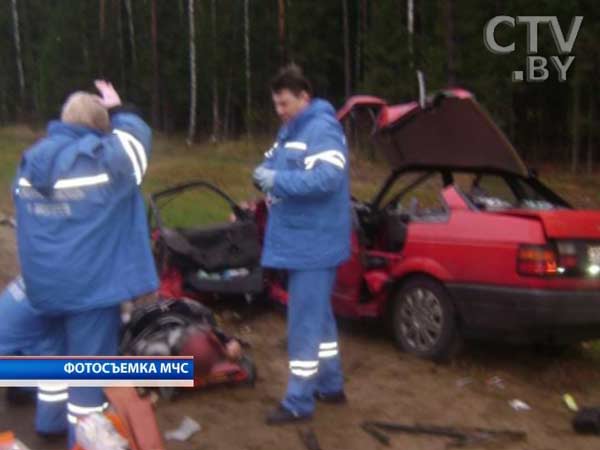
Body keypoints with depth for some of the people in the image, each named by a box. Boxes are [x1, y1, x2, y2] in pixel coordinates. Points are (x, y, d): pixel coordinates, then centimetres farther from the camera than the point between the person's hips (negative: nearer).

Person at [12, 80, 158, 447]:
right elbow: (138, 134, 3)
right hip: (92, 281, -7)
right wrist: (119, 109, 20)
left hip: (42, 280, 8)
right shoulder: (105, 157, -15)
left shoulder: (30, 162, 8)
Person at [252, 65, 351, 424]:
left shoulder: (322, 129, -17)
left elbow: (327, 178, -29)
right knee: (319, 315, 18)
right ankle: (330, 385, 31)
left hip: (314, 242, -10)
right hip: (300, 239, 10)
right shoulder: (290, 129, 15)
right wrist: (265, 174, -2)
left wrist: (278, 180, -26)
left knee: (305, 321, -4)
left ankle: (299, 402, 5)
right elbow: (276, 164, 22)